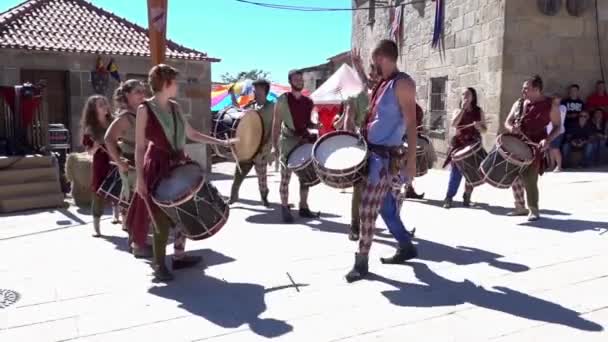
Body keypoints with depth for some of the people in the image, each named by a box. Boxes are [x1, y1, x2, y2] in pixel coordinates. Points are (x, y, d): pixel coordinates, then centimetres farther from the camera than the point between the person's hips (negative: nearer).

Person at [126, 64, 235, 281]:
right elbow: (140, 146, -9)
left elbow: (192, 134, 17)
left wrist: (221, 143, 14)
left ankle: (179, 257, 28)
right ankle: (159, 265, 13)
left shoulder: (174, 107, 9)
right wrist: (139, 178, -14)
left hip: (178, 165, 7)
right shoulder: (145, 109, -9)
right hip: (158, 168, -7)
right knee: (163, 220, -3)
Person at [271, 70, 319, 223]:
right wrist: (274, 145, -11)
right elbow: (276, 124, -6)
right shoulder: (282, 100, -4)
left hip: (304, 141, 5)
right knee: (285, 177, -3)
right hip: (288, 141, -5)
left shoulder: (308, 101, 9)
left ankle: (303, 207, 17)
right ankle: (285, 209, 5)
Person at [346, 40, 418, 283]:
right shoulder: (383, 84, 14)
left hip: (385, 156, -9)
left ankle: (362, 261, 4)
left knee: (368, 208, -6)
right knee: (385, 204, 15)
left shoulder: (402, 83, -12)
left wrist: (411, 160, -21)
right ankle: (406, 247, 30)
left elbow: (411, 123, -17)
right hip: (373, 152, 9)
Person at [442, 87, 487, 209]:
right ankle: (449, 197, -9)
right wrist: (463, 109, -14)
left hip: (474, 144, 1)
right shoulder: (458, 111, 6)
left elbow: (484, 130, 6)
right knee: (455, 170, -9)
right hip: (459, 143, 0)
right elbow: (453, 124, -14)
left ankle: (467, 197, 14)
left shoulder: (479, 111, 5)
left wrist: (478, 126, -17)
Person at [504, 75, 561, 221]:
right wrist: (511, 128, -13)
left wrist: (548, 140, -20)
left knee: (529, 178, -14)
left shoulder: (550, 105, -5)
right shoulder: (519, 103, 8)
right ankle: (520, 207, 23)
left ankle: (534, 210, -1)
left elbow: (557, 126, -2)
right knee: (515, 176, 9)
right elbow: (507, 122, 11)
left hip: (535, 145, -5)